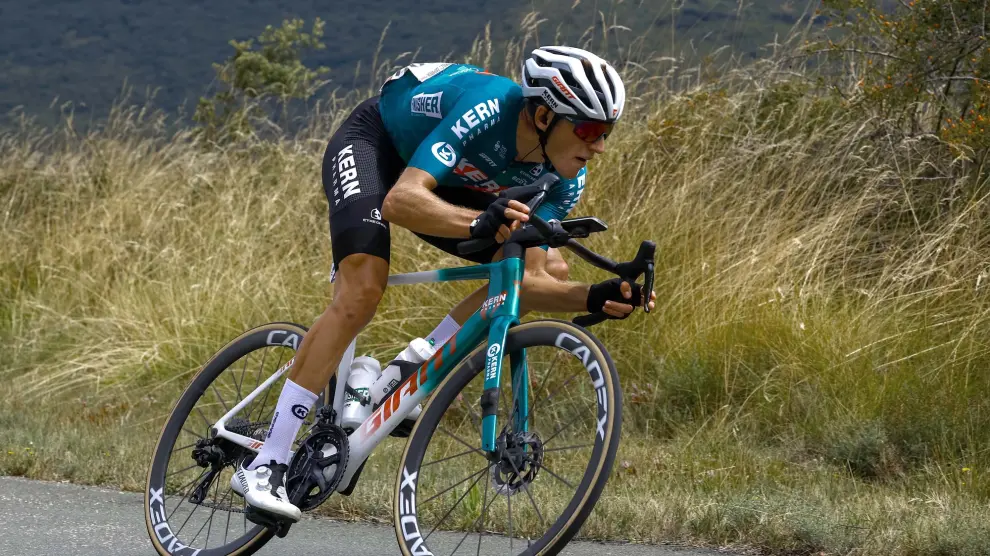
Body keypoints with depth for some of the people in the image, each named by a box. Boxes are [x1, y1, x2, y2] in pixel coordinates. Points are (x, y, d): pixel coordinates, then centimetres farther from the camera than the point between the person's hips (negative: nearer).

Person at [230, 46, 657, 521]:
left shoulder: (565, 176, -18)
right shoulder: (486, 110, -38)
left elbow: (530, 282, -17)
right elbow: (401, 200, -48)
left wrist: (598, 298, -35)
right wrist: (481, 222, -64)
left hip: (445, 178, 7)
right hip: (372, 142, -7)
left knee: (551, 270, -7)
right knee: (361, 294, -28)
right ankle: (263, 466, -24)